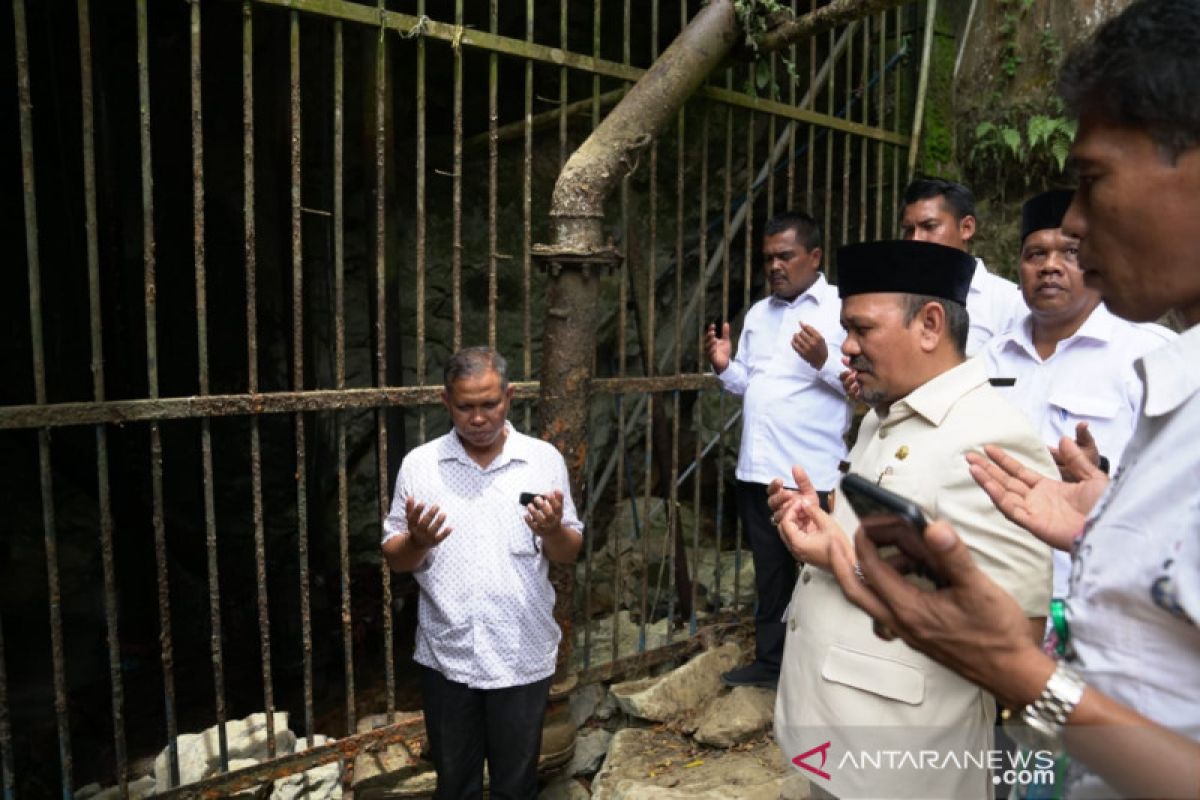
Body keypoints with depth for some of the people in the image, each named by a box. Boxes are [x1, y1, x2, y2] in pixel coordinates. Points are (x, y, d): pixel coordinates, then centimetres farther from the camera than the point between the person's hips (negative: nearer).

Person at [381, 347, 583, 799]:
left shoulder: (544, 459, -4)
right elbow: (395, 559, 1)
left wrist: (553, 530, -21)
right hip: (446, 656, 1)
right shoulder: (419, 464, -3)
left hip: (522, 656, 0)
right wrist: (418, 541, -21)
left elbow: (569, 554, 1)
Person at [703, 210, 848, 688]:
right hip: (757, 469, 7)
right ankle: (769, 660, 34)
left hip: (813, 472, -6)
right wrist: (724, 367, 0)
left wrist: (823, 362, -27)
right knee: (769, 573, 19)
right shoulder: (757, 314, 15)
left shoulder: (843, 309, -6)